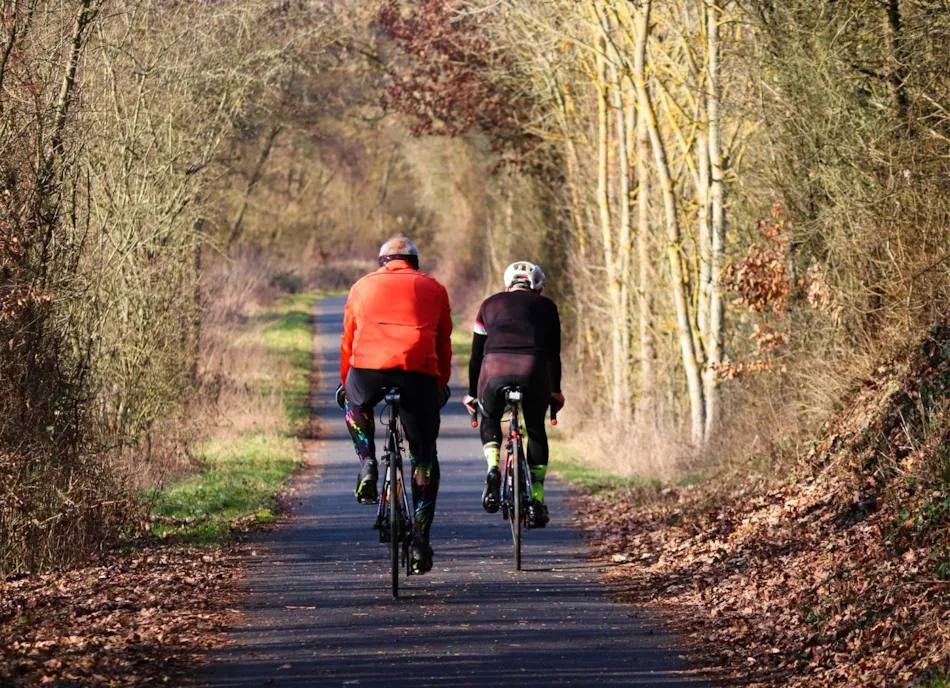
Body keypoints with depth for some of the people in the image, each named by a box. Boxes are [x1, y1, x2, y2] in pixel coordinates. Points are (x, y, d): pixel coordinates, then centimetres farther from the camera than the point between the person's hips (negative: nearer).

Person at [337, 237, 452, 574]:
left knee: (355, 403, 37)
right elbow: (444, 345, 26)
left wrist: (345, 381, 42)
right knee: (424, 455, 13)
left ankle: (367, 465, 16)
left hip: (368, 368, 0)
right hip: (418, 371, 0)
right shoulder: (433, 289, 23)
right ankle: (420, 540, 7)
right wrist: (441, 384, 40)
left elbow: (348, 341, 29)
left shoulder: (363, 286, 25)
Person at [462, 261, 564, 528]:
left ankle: (493, 468, 1)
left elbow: (477, 353, 28)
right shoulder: (545, 306, 24)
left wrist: (472, 393, 37)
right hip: (534, 370, 0)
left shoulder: (490, 305, 27)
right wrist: (556, 390, 38)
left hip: (495, 368, 1)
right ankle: (536, 500, 14)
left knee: (490, 421, 28)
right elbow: (554, 352, 26)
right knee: (536, 430, 22)